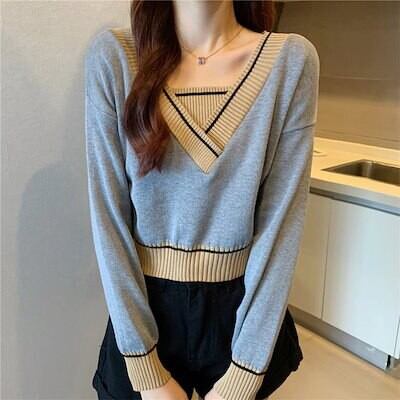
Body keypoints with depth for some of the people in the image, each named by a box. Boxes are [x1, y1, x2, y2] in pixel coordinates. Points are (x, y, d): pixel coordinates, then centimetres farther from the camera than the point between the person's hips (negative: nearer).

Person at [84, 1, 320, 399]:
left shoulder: (291, 59, -10)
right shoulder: (112, 54, -10)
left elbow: (282, 219, -12)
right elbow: (108, 213, -11)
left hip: (243, 307, 1)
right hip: (145, 308, 0)